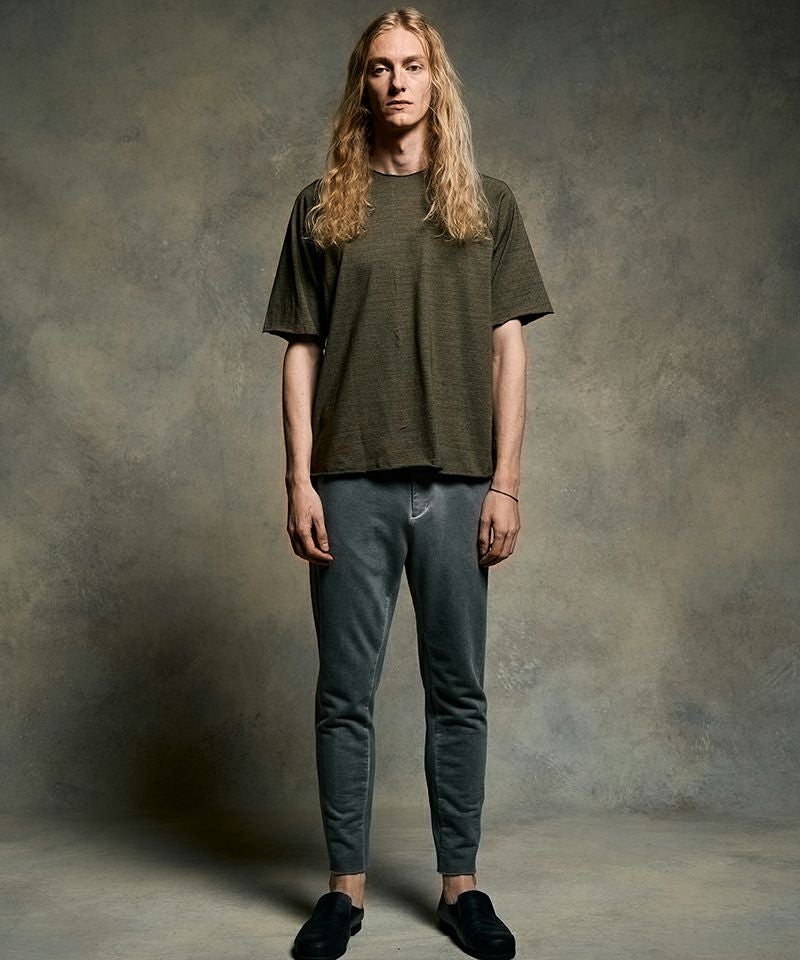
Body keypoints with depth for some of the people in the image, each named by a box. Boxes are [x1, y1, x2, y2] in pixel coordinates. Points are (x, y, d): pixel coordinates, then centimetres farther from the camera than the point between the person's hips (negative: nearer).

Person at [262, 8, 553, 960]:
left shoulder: (486, 203, 9)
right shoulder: (323, 206, 9)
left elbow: (507, 348, 5)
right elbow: (301, 350, 6)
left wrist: (505, 483, -2)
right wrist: (299, 480, -2)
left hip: (457, 483, 0)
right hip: (352, 484, 0)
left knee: (458, 690, 7)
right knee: (345, 692, 5)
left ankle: (461, 883, 20)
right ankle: (346, 884, 18)